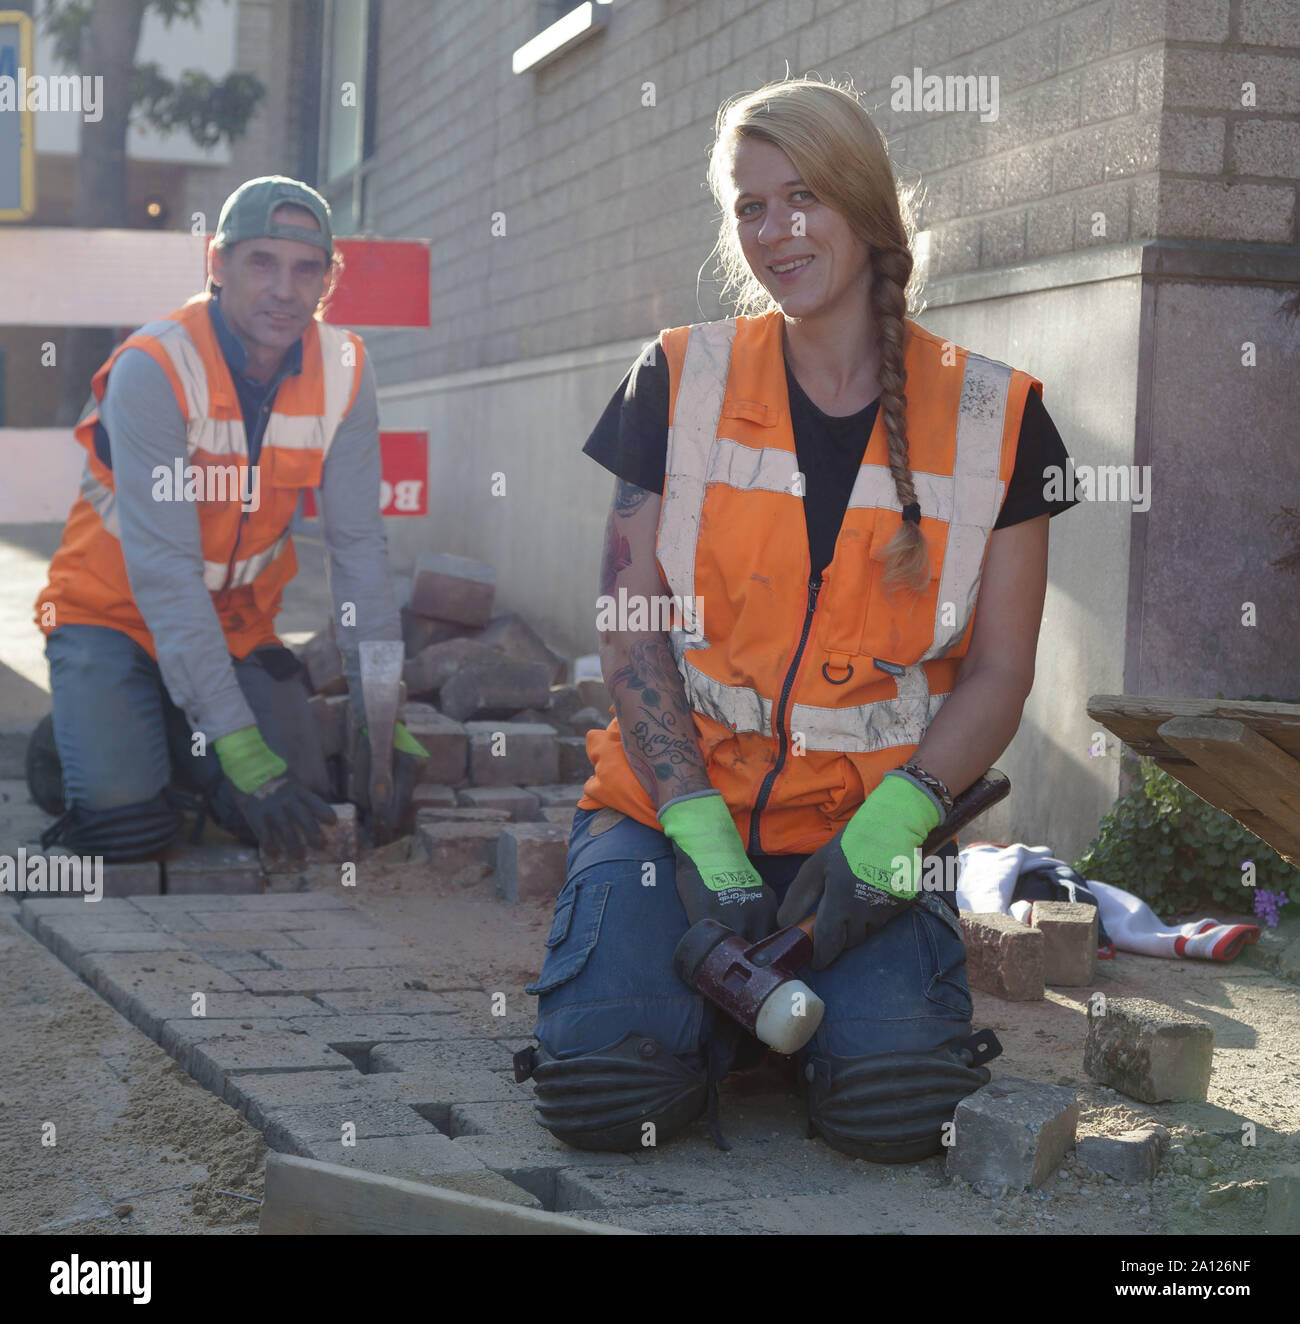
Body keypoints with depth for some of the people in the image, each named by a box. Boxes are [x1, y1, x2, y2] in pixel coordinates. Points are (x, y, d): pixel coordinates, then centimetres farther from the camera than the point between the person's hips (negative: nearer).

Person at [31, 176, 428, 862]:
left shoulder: (343, 372, -11)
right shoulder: (153, 367, -26)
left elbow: (358, 548, -8)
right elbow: (163, 572, -29)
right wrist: (237, 741, -34)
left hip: (236, 620, 4)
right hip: (114, 612, -4)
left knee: (296, 812, -10)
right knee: (129, 821, -22)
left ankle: (175, 739, 19)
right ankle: (83, 739, 12)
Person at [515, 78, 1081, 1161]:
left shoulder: (993, 417, 3)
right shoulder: (680, 381, 4)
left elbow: (998, 673, 3)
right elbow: (631, 633, 0)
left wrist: (886, 827, -14)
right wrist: (700, 838, -14)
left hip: (871, 823, 0)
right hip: (676, 800, 0)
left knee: (895, 1105, -25)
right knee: (604, 1086, -25)